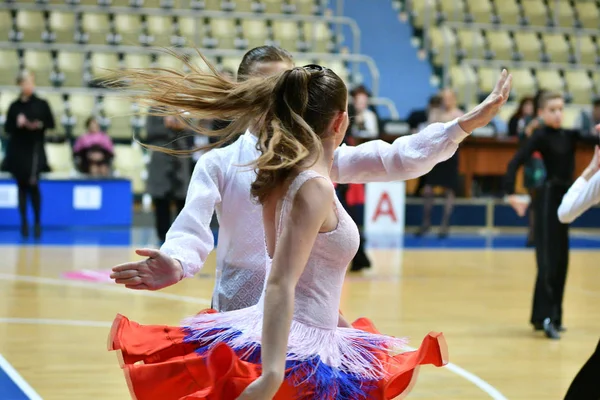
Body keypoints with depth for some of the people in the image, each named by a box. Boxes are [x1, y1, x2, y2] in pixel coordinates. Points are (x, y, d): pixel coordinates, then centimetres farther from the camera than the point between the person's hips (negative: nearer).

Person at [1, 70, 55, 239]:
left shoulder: (41, 104, 1)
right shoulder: (14, 106, 5)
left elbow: (51, 124, 3)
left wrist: (40, 125, -16)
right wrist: (17, 124, -14)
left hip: (35, 149, -2)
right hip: (17, 150, 2)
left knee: (33, 185, -9)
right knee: (22, 186, 5)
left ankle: (37, 222, 2)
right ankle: (24, 222, 12)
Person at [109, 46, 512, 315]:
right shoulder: (218, 163, -1)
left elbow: (396, 158, -7)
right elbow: (192, 228, -15)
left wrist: (467, 123, -20)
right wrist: (175, 264, -39)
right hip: (240, 317, -2)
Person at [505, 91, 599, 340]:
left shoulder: (569, 135, 7)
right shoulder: (541, 136, -10)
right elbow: (515, 163, -19)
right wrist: (511, 194, -30)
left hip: (564, 198, 7)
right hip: (548, 198, -7)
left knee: (561, 259, 9)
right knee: (548, 259, -11)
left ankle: (552, 316, 16)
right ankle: (546, 316, -13)